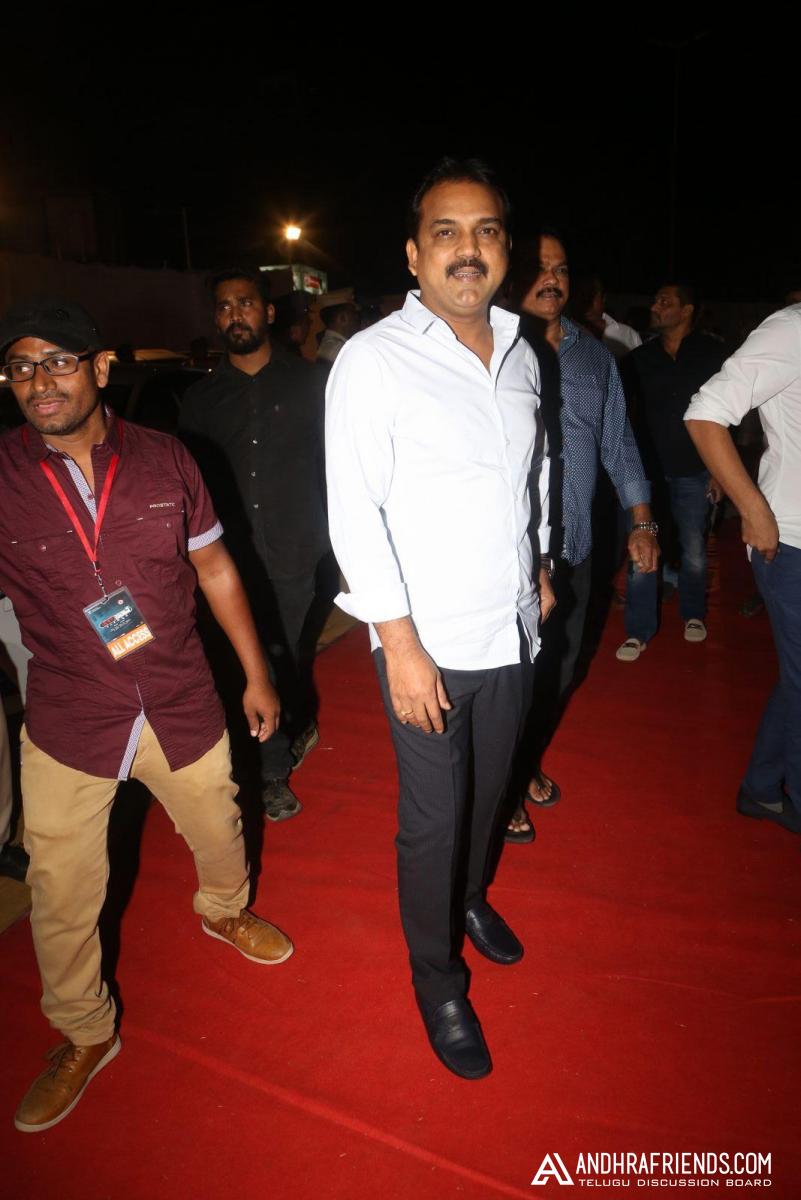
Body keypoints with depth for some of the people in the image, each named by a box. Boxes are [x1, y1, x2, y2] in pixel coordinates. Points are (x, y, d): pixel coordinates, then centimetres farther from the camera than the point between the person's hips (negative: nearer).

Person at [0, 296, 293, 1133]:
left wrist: (256, 675, 6)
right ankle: (83, 1036, 39)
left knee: (220, 836, 22)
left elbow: (215, 570, 2)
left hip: (182, 709, 2)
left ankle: (223, 910, 58)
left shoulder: (164, 461, -5)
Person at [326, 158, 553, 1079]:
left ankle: (470, 897, 51)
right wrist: (400, 643, -19)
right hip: (428, 641, -5)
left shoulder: (521, 355, 6)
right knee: (433, 819, 7)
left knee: (488, 789, 22)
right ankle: (437, 978, 32)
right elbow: (354, 510, -17)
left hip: (511, 629, 6)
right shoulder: (374, 360, -13)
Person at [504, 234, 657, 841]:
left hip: (573, 544, 5)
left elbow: (618, 441, 14)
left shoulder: (594, 355, 11)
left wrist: (641, 519, 8)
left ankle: (529, 763, 43)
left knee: (559, 667, 17)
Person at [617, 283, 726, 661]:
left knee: (694, 550, 9)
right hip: (646, 469, 1)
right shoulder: (639, 357, 5)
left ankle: (693, 614, 31)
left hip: (692, 471, -1)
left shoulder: (712, 353, 1)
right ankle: (639, 631, 7)